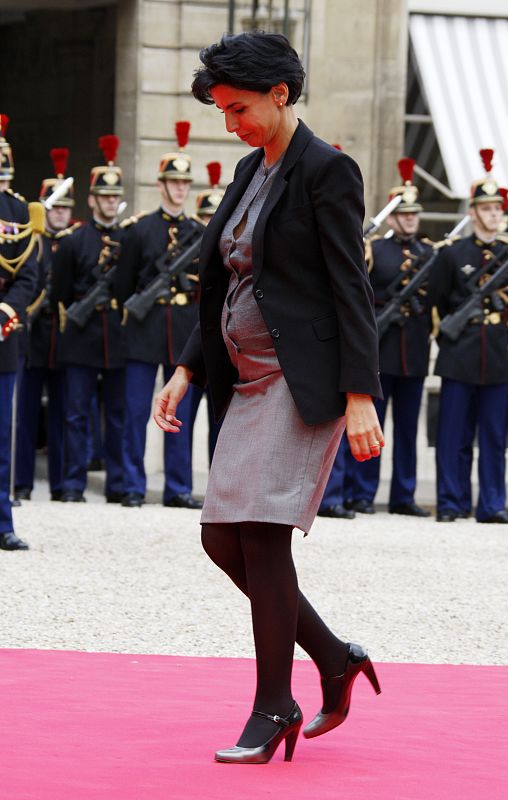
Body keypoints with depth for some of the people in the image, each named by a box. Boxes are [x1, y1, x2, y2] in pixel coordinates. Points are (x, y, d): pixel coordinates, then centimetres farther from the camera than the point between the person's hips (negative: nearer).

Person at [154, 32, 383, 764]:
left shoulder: (327, 171, -9)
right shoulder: (251, 173, 15)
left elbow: (351, 288, -14)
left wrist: (360, 397, -18)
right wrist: (187, 371, 13)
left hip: (304, 380, -9)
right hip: (249, 381, 9)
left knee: (262, 531, -13)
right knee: (222, 536, 5)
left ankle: (274, 707, -4)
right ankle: (335, 660, 17)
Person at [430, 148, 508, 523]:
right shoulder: (452, 254, 4)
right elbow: (437, 300, 9)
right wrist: (450, 333, 3)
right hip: (460, 357, -1)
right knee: (453, 434, 0)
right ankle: (450, 503, 5)